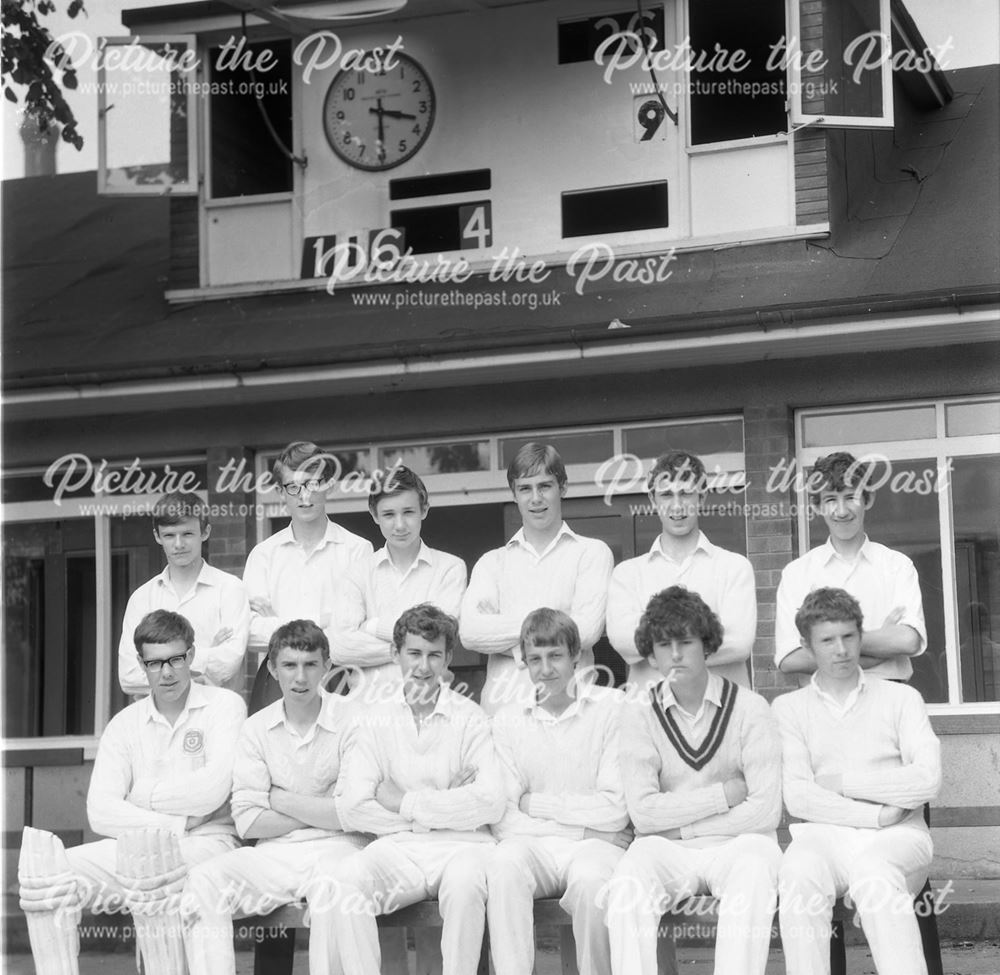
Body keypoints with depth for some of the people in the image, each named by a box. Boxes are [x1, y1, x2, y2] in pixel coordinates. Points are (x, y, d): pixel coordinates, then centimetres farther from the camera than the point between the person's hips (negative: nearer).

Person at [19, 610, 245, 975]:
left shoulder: (224, 705, 4)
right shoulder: (124, 724, 15)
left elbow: (213, 790, -11)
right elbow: (100, 811, 2)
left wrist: (144, 797, 1)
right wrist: (171, 824, -10)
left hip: (207, 842, -5)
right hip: (135, 844, 5)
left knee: (150, 870, -38)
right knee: (50, 871, -19)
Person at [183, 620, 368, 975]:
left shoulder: (352, 719, 0)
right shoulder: (257, 728, 10)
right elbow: (247, 822, 2)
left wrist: (279, 800, -2)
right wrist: (319, 811, -4)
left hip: (333, 851, -3)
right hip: (273, 855, 3)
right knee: (202, 882, -23)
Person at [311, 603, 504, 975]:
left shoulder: (471, 718, 6)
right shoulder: (374, 720, 12)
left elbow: (491, 804, -7)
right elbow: (351, 807, 0)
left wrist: (407, 803, -5)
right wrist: (445, 809, -4)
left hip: (461, 845, -2)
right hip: (397, 847, 2)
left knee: (464, 882, -36)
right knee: (337, 880, -28)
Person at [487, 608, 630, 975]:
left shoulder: (614, 708, 2)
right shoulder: (508, 720, 11)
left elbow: (615, 812, -5)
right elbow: (502, 818, 2)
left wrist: (535, 803, -1)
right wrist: (583, 823, -8)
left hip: (596, 845, -2)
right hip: (530, 844, 2)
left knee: (590, 879, -35)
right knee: (503, 865, -32)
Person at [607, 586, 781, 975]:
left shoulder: (749, 708, 1)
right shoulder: (640, 713, 5)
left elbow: (765, 810, -8)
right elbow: (643, 812, -6)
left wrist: (681, 825, -7)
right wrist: (727, 793, -8)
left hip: (737, 843, -1)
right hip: (666, 850, 1)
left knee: (752, 879, -35)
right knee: (628, 886, -31)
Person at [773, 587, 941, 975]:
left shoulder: (901, 698, 16)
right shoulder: (788, 707, 17)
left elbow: (927, 781, 1)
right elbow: (797, 797, 2)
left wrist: (842, 781, -1)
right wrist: (878, 814, -6)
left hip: (896, 839, -1)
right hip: (823, 835, 1)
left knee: (872, 870, -36)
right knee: (799, 871, -35)